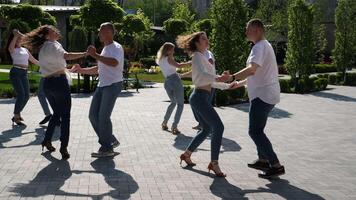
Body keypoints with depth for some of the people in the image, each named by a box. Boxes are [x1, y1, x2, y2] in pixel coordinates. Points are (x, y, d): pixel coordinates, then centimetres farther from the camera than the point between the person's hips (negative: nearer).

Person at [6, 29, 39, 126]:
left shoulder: (25, 50, 18)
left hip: (24, 73, 6)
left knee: (26, 95, 3)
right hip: (15, 72, -6)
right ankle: (16, 117, -5)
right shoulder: (12, 49, 1)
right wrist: (16, 34, -39)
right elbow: (11, 45, -24)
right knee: (21, 94, -15)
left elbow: (34, 60, 26)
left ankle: (17, 114, 23)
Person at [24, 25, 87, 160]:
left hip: (47, 83, 8)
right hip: (59, 82, -8)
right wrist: (85, 53, -25)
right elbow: (66, 56, -26)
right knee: (65, 116, -3)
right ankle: (63, 148, -6)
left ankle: (47, 140, 22)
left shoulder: (42, 48, 19)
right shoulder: (52, 45, -9)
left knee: (56, 113, 23)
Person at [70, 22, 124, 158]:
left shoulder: (116, 47, -9)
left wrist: (95, 55, -26)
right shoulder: (105, 49, 20)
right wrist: (81, 70, 18)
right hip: (102, 85, 9)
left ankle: (107, 149, 3)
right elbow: (98, 69, 27)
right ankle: (111, 141, 19)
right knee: (93, 115, 5)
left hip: (113, 85, -9)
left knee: (103, 116, -9)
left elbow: (114, 63, -31)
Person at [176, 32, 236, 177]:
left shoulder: (202, 57, 22)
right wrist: (217, 78, -45)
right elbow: (202, 74, -28)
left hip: (200, 98, 10)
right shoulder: (197, 56, -8)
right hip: (200, 97, -10)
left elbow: (208, 81, 26)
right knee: (218, 127, -15)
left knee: (206, 129, 18)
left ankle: (186, 154, 28)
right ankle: (214, 163, -12)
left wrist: (227, 86, 26)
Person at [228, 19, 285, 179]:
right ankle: (263, 160, 30)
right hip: (267, 94, 11)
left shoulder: (260, 47, -15)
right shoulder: (264, 46, 19)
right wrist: (240, 83, 29)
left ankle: (276, 165, -9)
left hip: (263, 95, -11)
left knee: (255, 131, -9)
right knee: (258, 129, 20)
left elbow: (252, 69, -33)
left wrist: (231, 77, -36)